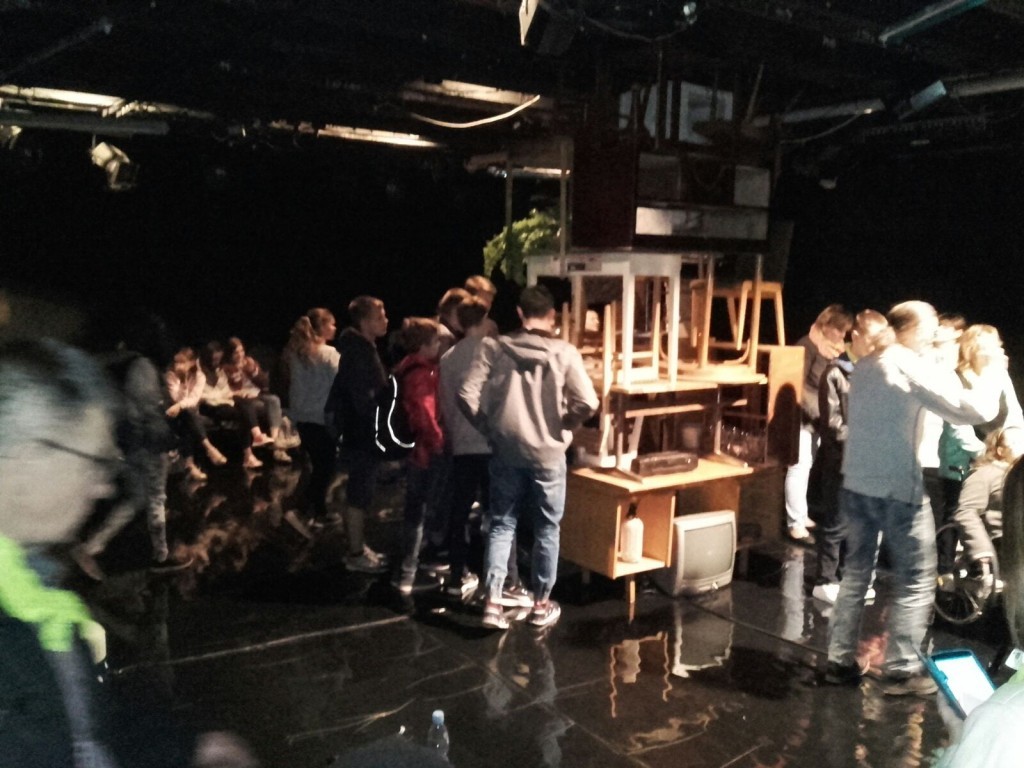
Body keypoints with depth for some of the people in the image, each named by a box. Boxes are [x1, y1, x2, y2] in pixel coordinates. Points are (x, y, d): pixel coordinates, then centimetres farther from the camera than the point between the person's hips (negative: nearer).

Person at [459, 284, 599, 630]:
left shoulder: (495, 348, -5)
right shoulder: (564, 352, -9)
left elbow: (466, 395, -10)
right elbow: (587, 403, -16)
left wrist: (488, 428, 4)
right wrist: (562, 426, 1)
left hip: (506, 452, 1)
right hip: (548, 454, -1)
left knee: (501, 525, 13)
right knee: (546, 529, 13)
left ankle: (492, 602, 7)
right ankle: (541, 604, 23)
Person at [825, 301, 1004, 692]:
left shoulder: (865, 365, 11)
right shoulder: (916, 367, -12)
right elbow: (976, 411, -15)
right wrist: (991, 373, 3)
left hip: (856, 484, 7)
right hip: (898, 489, -7)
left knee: (856, 572, 15)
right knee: (915, 581, 6)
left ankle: (840, 661, 20)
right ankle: (902, 670, 11)